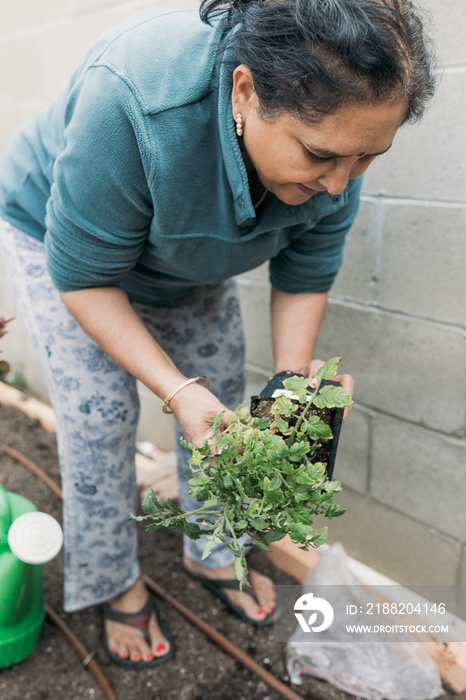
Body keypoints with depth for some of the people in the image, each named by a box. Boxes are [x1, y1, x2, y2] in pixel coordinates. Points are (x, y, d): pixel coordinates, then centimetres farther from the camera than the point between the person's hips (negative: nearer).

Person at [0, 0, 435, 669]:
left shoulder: (330, 127, -26)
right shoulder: (130, 104, -43)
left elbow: (305, 276, -13)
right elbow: (82, 276, -33)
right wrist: (177, 391, -37)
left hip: (185, 260, 5)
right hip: (58, 235, -4)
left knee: (223, 398, 4)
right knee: (99, 417, -8)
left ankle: (212, 555, 27)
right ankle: (115, 584, 17)